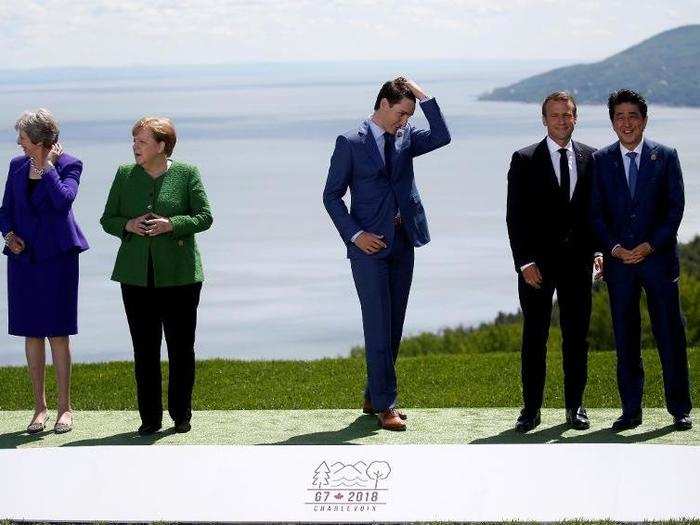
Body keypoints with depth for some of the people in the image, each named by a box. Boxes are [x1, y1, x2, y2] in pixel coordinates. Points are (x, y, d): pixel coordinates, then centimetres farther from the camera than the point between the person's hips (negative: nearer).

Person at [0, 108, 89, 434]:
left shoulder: (68, 165, -5)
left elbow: (64, 200, -23)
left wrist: (47, 166, -14)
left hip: (57, 257, -4)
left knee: (57, 332, -2)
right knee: (31, 332, 6)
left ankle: (64, 407, 7)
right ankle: (40, 407, 14)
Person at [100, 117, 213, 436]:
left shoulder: (186, 173, 1)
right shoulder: (125, 174, 8)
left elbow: (204, 216, -1)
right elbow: (107, 219, 12)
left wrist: (172, 224, -16)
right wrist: (128, 225, -9)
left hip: (179, 274, -2)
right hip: (136, 274, 2)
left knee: (181, 347, 2)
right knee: (144, 349, 4)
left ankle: (181, 415, 15)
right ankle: (150, 418, 12)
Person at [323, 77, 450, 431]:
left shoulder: (406, 137, 11)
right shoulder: (350, 142, -3)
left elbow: (441, 137, -6)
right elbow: (332, 195, -3)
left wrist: (423, 97, -9)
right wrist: (355, 235, -12)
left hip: (402, 242, 6)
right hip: (370, 244, -6)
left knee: (394, 325, 9)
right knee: (378, 327, -7)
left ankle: (374, 398, 19)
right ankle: (385, 405, -4)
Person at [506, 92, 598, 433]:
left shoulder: (591, 158, 8)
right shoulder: (525, 161, -1)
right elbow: (514, 215, -3)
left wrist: (598, 249, 1)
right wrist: (524, 261, -10)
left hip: (577, 260, 2)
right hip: (537, 263, -2)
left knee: (577, 335, 6)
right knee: (534, 337, 1)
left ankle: (575, 407, 14)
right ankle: (531, 409, 6)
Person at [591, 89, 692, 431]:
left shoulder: (665, 157, 3)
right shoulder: (601, 160, 7)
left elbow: (675, 207, -1)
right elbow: (597, 212, 6)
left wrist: (651, 245, -11)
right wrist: (614, 247, -9)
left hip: (659, 258, -1)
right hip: (618, 260, 2)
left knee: (670, 335, 0)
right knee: (625, 339, 4)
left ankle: (679, 409, 8)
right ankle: (631, 410, 10)